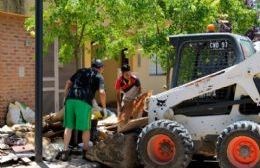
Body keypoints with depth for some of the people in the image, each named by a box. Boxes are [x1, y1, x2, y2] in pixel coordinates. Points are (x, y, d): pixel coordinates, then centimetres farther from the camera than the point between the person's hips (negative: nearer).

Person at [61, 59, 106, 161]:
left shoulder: (81, 71, 25)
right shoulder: (99, 77, 11)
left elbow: (68, 83, 20)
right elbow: (101, 92, -3)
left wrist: (66, 98, 24)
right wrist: (104, 107, 8)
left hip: (71, 100, 4)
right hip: (84, 102, -4)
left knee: (68, 126, 8)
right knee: (85, 128, 10)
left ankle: (65, 151, 3)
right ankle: (85, 152, 19)